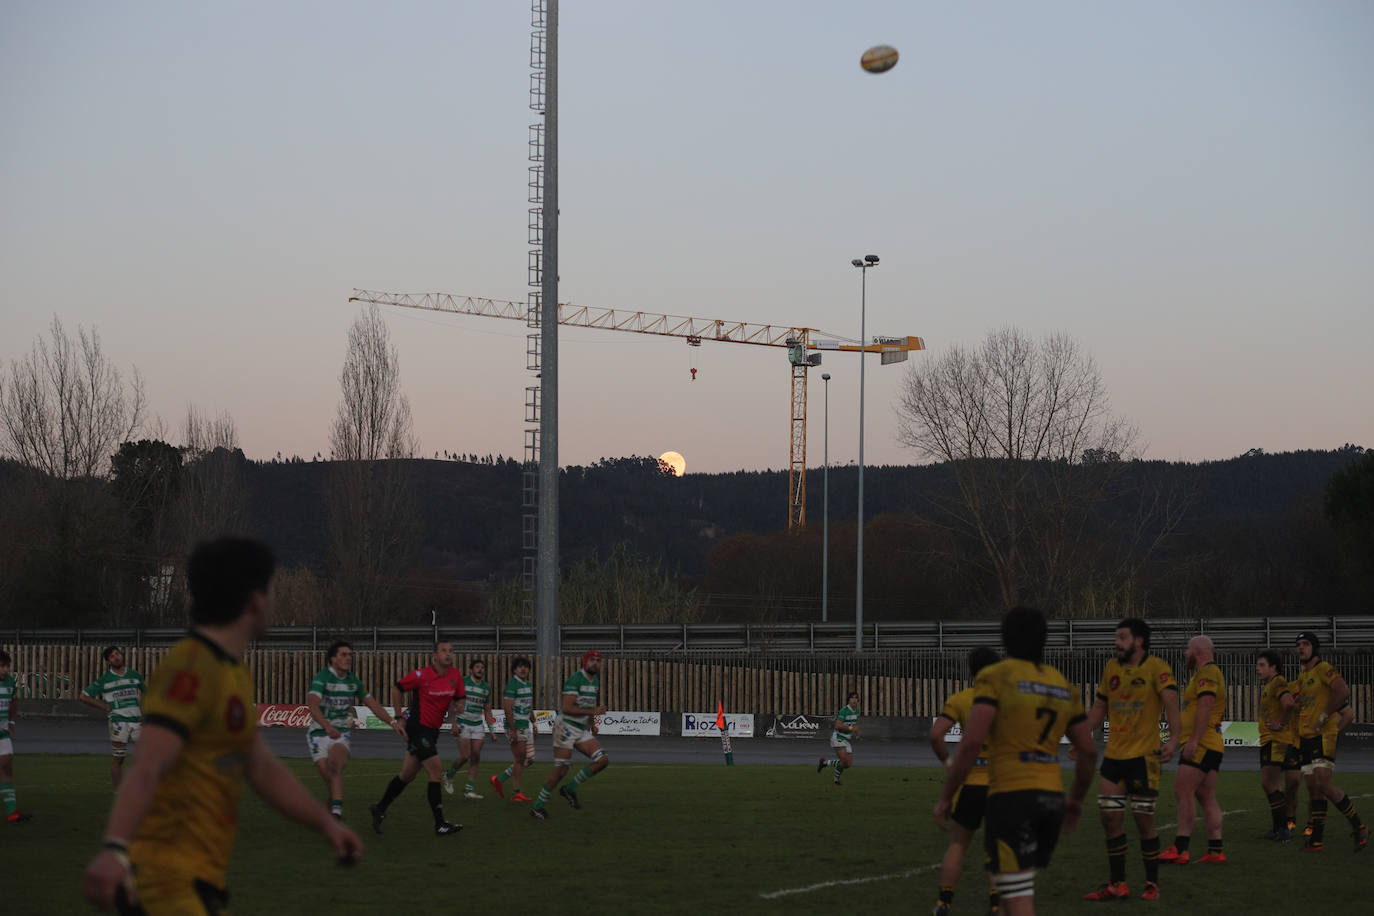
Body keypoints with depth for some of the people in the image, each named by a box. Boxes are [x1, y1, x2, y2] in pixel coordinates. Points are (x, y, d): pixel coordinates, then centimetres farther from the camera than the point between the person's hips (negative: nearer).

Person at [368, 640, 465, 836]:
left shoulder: (455, 676, 1)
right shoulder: (421, 675, -15)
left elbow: (457, 700, 17)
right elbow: (397, 689, -2)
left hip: (432, 731, 7)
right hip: (418, 729, -7)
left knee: (407, 774, 15)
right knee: (436, 771, -13)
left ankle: (379, 809, 31)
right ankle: (440, 825, -10)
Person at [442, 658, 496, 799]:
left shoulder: (486, 687, 10)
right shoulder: (462, 682, -6)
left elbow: (487, 710, 16)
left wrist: (491, 729, 9)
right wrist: (454, 723, -15)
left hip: (478, 725, 5)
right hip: (463, 724, -5)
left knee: (475, 757, -2)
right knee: (465, 756, -10)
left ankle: (469, 789, 2)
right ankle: (449, 776, 18)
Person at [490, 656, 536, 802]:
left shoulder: (529, 685, 14)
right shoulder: (512, 685, -13)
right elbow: (507, 709, -18)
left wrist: (533, 724, 21)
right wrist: (513, 730, -22)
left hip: (526, 726, 9)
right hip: (515, 726, -9)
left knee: (528, 759, 8)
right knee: (520, 759, -6)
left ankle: (499, 780, 17)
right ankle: (517, 793, 2)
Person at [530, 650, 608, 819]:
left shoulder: (595, 681, 11)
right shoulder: (575, 680, -17)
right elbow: (566, 708, -24)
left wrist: (592, 724, 15)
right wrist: (592, 712, -25)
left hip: (582, 731, 8)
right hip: (566, 728, -8)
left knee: (602, 760, -8)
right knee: (560, 771, -8)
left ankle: (570, 789, 5)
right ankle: (538, 806, 7)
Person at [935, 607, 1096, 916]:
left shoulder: (995, 677, -5)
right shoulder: (1063, 686, 14)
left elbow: (972, 742, -14)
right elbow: (1089, 751, 15)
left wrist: (946, 795, -7)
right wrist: (1076, 799, 29)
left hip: (1011, 796, -7)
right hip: (1051, 796, 7)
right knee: (1017, 890, 21)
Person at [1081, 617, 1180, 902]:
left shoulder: (1156, 668, -8)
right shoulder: (1111, 668, 10)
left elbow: (1171, 702, -21)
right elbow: (1099, 708, 22)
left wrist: (1173, 738, -34)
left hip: (1144, 756, -6)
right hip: (1113, 755, 6)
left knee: (1144, 820, -1)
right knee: (1110, 817, 2)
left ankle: (1152, 884, 12)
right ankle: (1116, 884, 10)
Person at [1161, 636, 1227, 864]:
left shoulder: (1207, 672, -10)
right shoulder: (1211, 673, 24)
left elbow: (1205, 706, -21)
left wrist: (1194, 740, -27)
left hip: (1200, 745, -11)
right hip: (1212, 747, 11)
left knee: (1183, 791, -14)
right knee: (1207, 797, 7)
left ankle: (1180, 849, -19)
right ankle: (1215, 850, 4)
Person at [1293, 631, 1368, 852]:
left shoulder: (1323, 670, -7)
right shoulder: (1302, 678, 20)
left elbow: (1343, 692, -20)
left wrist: (1325, 716, -16)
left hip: (1324, 735, -8)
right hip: (1305, 737, 8)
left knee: (1323, 784, -18)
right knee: (1313, 788, 5)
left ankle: (1359, 827, -9)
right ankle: (1317, 838, 7)